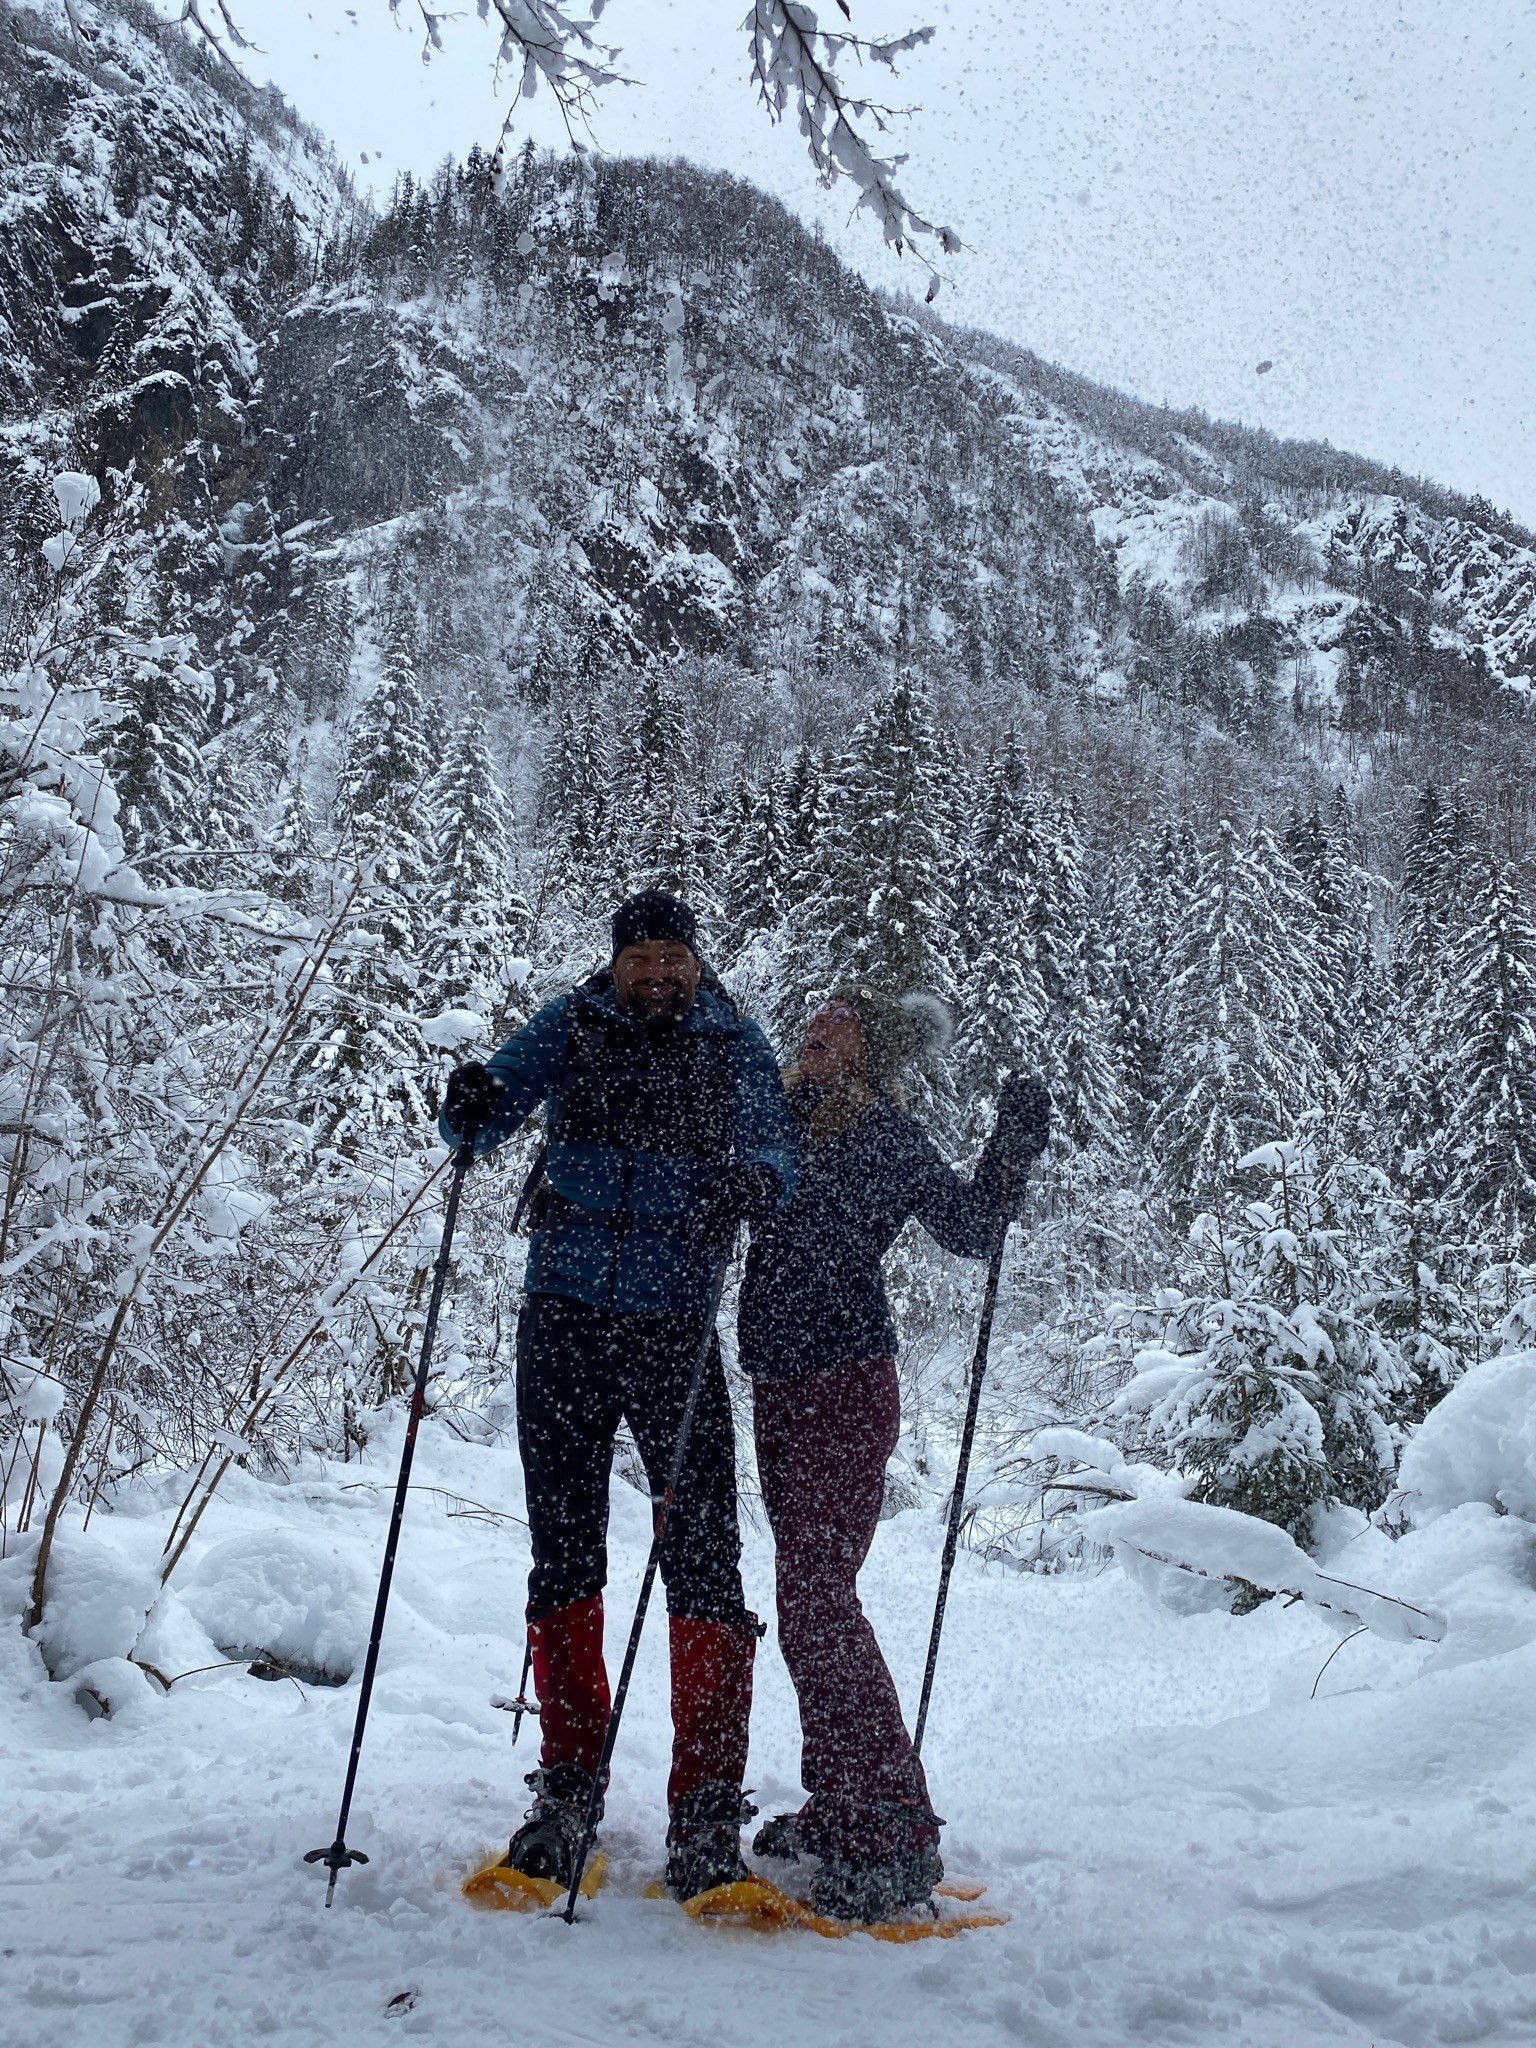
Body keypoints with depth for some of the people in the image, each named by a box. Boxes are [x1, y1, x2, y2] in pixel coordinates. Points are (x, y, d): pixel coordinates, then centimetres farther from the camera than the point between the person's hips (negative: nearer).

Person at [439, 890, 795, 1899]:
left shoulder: (736, 1048, 3)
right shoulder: (573, 1027, 6)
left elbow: (776, 1156, -7)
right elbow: (487, 1116, 0)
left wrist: (751, 1181, -31)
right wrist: (472, 1106, -24)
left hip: (676, 1330, -2)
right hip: (564, 1321, 2)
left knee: (702, 1555, -7)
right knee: (563, 1552, 8)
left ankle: (706, 1814, -1)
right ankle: (568, 1786, 22)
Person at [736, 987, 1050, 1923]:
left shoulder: (891, 1139, -1)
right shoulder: (783, 1126, 15)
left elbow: (969, 1228, -2)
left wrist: (1012, 1149, -14)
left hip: (847, 1388, -7)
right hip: (779, 1391, 7)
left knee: (817, 1599, -13)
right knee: (811, 1598, 12)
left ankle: (897, 1833, -8)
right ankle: (840, 1805, 24)